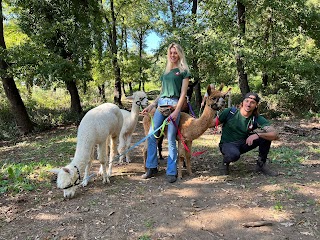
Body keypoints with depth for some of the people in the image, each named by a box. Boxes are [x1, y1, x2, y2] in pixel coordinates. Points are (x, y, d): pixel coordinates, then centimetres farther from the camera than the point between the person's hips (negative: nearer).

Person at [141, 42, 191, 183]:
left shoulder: (183, 71, 6)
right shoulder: (166, 72, 23)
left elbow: (183, 93, -3)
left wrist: (176, 111, -14)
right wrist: (151, 106, 15)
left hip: (174, 104, -5)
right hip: (161, 103, 6)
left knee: (171, 139, -7)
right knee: (151, 136, -3)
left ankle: (171, 172, 2)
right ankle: (152, 168, 8)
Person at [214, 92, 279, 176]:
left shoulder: (258, 119, -12)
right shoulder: (230, 112, -15)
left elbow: (275, 135, -23)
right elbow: (213, 123, -9)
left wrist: (257, 134, -39)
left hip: (244, 143, 3)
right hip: (227, 144, -3)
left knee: (265, 135, -17)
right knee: (234, 155, -39)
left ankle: (261, 165, 1)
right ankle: (225, 162, 0)